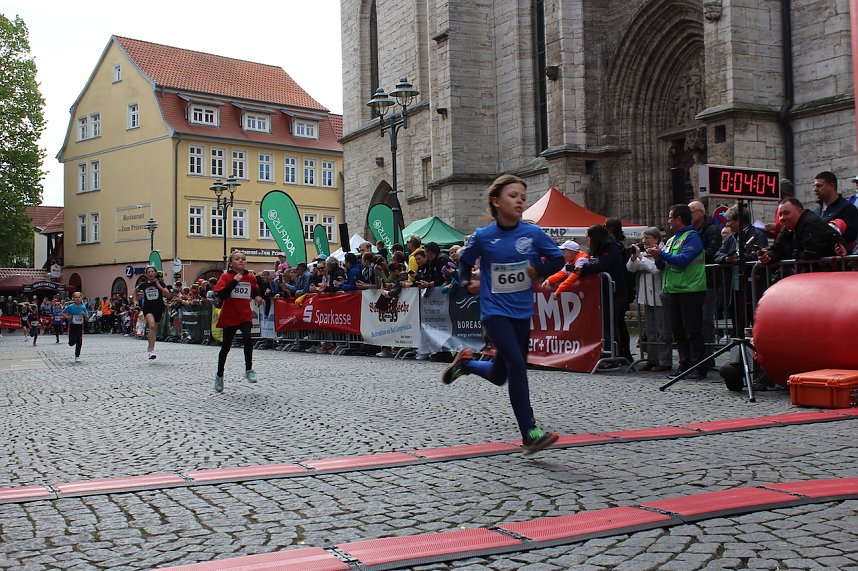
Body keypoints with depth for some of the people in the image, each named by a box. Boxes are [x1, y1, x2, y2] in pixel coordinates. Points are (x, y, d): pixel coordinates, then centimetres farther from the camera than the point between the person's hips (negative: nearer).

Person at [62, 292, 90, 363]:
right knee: (71, 343, -1)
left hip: (80, 326, 1)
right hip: (72, 326, -1)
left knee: (79, 342, -2)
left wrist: (84, 314, -18)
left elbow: (87, 319, 1)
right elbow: (63, 313, 3)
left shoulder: (83, 307, -2)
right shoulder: (70, 307, -7)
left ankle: (77, 356, 11)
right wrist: (67, 317, -15)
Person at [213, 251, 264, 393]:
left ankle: (249, 370, -9)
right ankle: (219, 376, 29)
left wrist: (257, 296, 0)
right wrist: (234, 281, -24)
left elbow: (255, 291, 22)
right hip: (229, 317, -2)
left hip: (245, 316, 2)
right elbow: (220, 295, -21)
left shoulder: (251, 277, 4)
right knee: (226, 346, 10)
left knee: (247, 338, -25)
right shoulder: (226, 277, -7)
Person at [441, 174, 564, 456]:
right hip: (494, 311, -4)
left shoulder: (533, 233, -3)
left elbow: (557, 259, 9)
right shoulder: (483, 236, -6)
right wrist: (466, 283, -1)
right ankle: (530, 434, -11)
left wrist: (538, 271, -6)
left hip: (522, 311, 4)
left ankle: (466, 362, 44)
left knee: (499, 375, 12)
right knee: (517, 364, -18)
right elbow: (465, 261, 12)